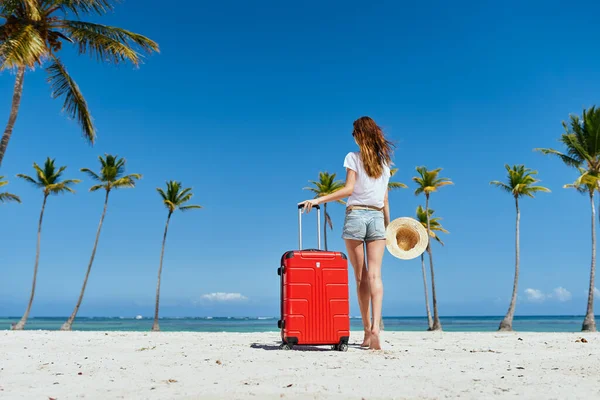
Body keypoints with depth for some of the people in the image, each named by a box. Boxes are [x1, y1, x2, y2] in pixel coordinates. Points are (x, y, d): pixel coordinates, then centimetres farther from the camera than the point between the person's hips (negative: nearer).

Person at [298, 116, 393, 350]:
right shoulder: (385, 161, 14)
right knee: (375, 274, -5)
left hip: (356, 215, -3)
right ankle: (375, 326, -20)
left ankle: (367, 330, 7)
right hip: (377, 217, 3)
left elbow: (348, 190, -11)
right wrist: (388, 225, 20)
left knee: (360, 276, 4)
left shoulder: (354, 157, 0)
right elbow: (385, 199, 14)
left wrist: (318, 200, -10)